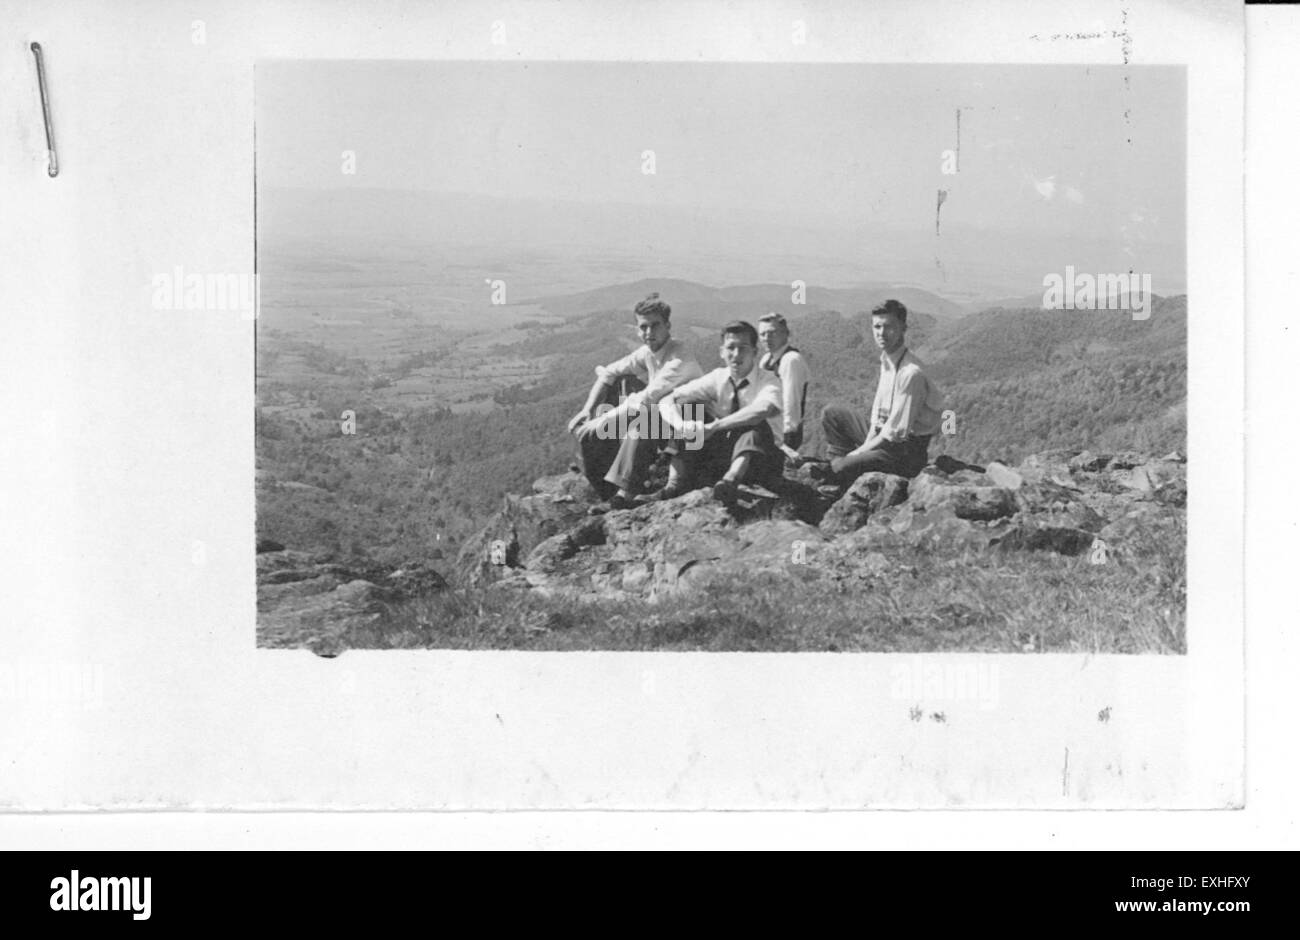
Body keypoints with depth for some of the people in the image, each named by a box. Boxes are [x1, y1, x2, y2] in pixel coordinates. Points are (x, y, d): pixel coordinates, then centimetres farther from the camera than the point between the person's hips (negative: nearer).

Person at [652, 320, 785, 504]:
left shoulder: (768, 381, -14)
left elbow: (764, 409, -40)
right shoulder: (718, 378, -3)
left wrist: (713, 427, -38)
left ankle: (730, 481, -54)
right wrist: (680, 425, -33)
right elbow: (666, 401, -10)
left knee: (755, 424, -33)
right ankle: (674, 486, -24)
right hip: (723, 453, 4)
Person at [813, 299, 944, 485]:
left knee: (844, 467, -30)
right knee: (831, 413, 9)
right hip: (883, 436, 9)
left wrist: (858, 452, -16)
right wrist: (867, 444, -6)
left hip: (905, 452, -9)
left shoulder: (911, 373, -24)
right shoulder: (886, 361, 4)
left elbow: (896, 432, -24)